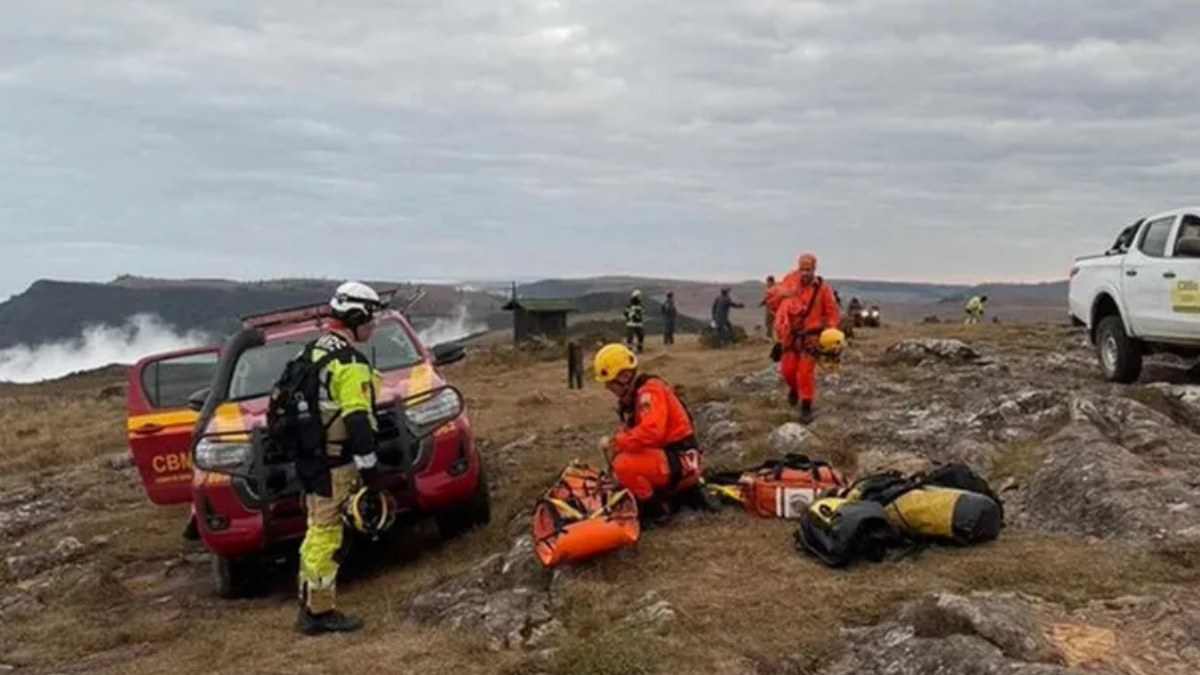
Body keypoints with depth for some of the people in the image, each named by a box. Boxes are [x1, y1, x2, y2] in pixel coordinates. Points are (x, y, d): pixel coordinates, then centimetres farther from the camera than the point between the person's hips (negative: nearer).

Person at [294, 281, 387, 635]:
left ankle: (310, 606, 23)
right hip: (335, 462, -10)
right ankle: (319, 612, 2)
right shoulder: (349, 361, -16)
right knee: (326, 535, -4)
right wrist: (369, 465, -19)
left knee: (318, 532, 16)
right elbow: (358, 419, -21)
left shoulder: (315, 351, 16)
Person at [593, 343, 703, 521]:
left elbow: (650, 432, -34)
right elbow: (631, 432, 16)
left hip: (680, 461, -11)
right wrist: (616, 442, -4)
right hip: (664, 456, 11)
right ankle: (677, 490, 16)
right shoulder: (632, 395, 10)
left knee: (624, 465, -28)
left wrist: (615, 442, -23)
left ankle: (658, 506, -9)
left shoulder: (650, 391, -20)